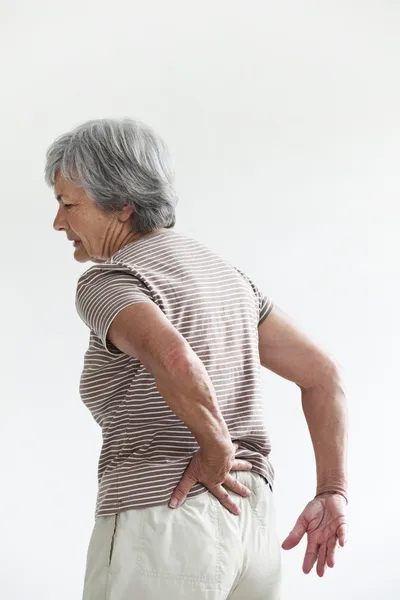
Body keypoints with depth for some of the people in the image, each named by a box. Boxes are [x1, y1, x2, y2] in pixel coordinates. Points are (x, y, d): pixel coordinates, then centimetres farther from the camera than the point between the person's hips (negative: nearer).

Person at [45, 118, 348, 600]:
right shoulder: (221, 273, 14)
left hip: (162, 529, -8)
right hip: (251, 526, 8)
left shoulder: (107, 283, -10)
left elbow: (175, 360, -32)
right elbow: (322, 374, 14)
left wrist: (215, 451, -16)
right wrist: (332, 493, 10)